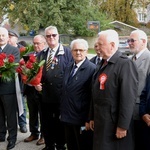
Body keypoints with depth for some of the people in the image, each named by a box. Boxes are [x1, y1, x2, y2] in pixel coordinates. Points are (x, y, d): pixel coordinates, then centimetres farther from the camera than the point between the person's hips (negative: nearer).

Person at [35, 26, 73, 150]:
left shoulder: (66, 52, -6)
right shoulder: (42, 54, 11)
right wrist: (36, 83, -2)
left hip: (61, 95, -4)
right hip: (45, 94, 5)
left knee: (60, 122, 11)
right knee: (47, 122, 14)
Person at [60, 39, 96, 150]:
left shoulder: (92, 69, -15)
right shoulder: (69, 68, 11)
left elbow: (93, 96, -17)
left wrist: (89, 119, -17)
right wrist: (63, 112, 15)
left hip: (82, 119, -7)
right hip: (67, 117, 7)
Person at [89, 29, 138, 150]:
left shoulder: (125, 64, -14)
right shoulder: (103, 64, 12)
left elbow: (128, 98, -19)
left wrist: (122, 126, -19)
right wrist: (92, 117, 14)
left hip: (115, 123, -7)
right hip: (101, 122, 7)